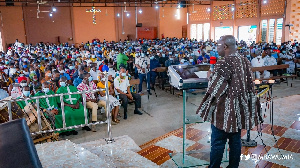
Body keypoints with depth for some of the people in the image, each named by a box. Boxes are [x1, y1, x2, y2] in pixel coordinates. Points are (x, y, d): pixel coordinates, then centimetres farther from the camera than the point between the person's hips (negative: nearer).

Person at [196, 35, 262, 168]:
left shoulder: (223, 64, -20)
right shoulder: (245, 61, 3)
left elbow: (214, 88, -15)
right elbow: (249, 84, 11)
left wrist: (210, 76, 1)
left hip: (225, 109, -7)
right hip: (240, 108, 7)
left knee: (218, 142, 7)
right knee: (235, 140, 16)